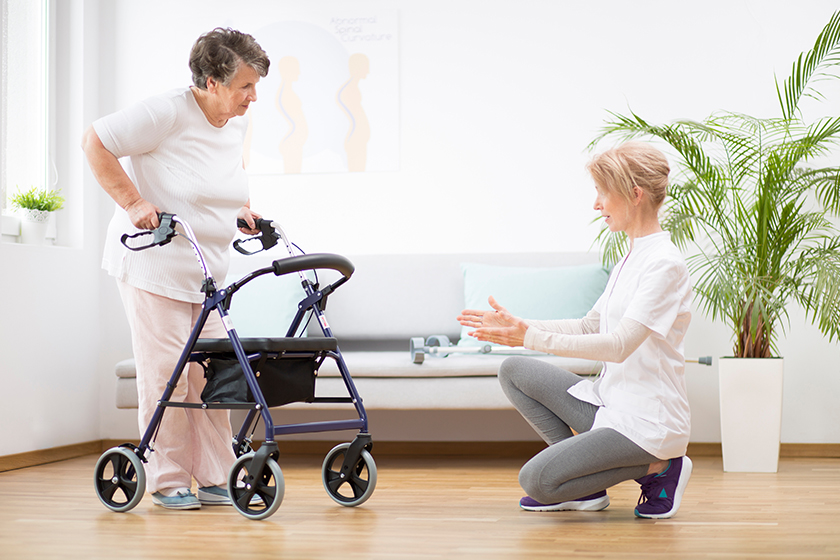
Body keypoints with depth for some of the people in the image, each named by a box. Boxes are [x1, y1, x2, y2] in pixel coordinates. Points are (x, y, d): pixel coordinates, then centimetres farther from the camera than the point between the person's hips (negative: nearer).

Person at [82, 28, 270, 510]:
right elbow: (95, 142, -15)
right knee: (165, 372, -4)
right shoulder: (167, 113, -17)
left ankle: (216, 479, 13)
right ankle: (168, 482, 8)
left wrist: (242, 209, 11)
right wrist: (132, 202, -20)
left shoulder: (237, 122, 6)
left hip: (209, 271, 7)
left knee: (211, 372, 5)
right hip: (155, 265, -7)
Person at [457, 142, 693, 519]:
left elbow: (619, 345, -25)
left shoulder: (665, 265, -17)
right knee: (513, 371, 5)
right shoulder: (631, 260, 13)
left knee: (536, 480, -19)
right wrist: (516, 326, 6)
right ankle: (584, 484, 5)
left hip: (647, 421, -9)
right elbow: (590, 327, 15)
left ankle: (658, 468, -2)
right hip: (610, 402, 9)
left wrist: (533, 338, -28)